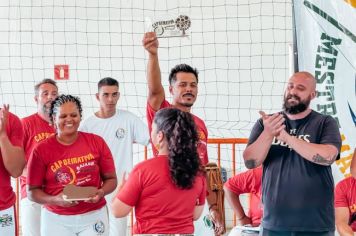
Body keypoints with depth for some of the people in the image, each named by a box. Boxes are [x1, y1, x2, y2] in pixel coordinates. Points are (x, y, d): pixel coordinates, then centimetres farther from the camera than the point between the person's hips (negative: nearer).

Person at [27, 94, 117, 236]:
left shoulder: (97, 142, -3)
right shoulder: (41, 150, -6)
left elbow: (111, 179, 4)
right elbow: (32, 191, -3)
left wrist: (101, 192, -16)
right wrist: (55, 200, -19)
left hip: (94, 216, 1)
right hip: (56, 219, -1)